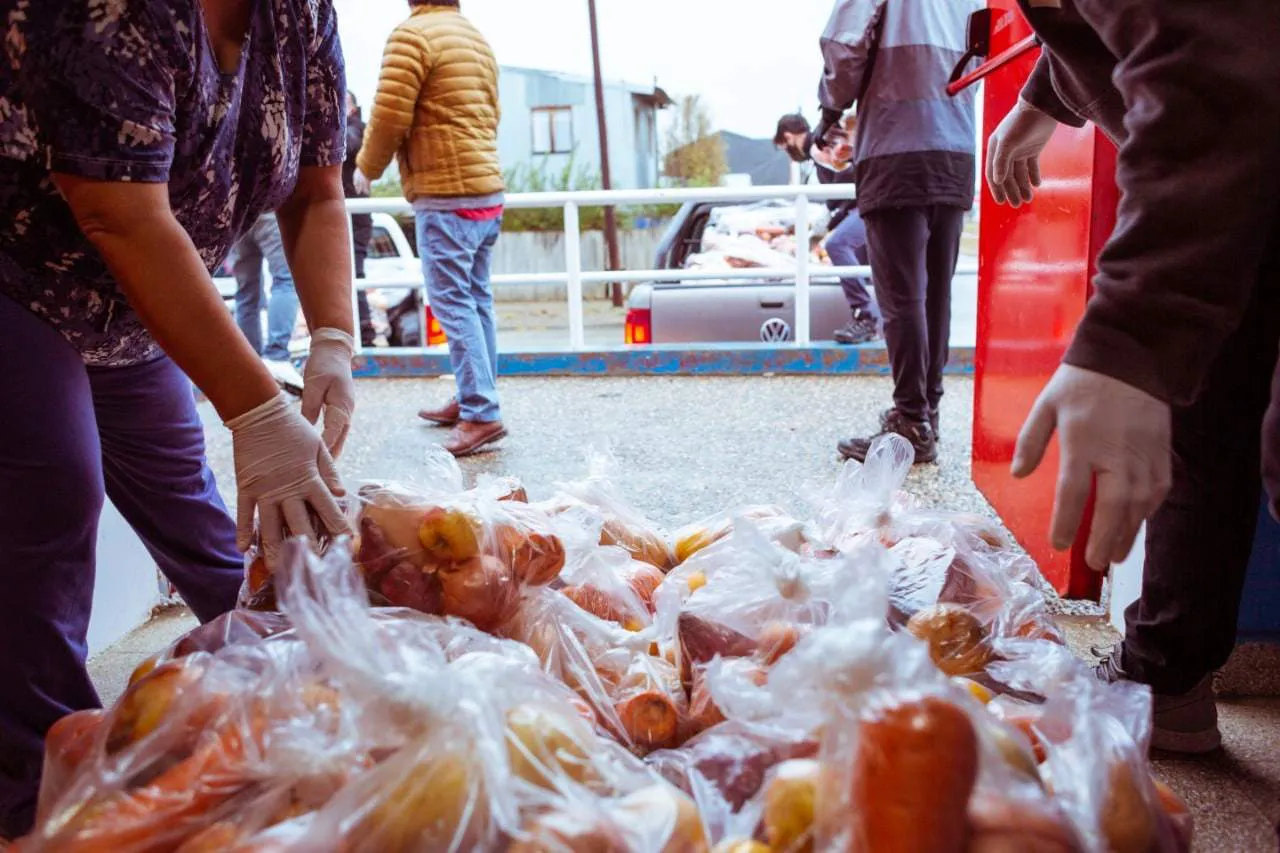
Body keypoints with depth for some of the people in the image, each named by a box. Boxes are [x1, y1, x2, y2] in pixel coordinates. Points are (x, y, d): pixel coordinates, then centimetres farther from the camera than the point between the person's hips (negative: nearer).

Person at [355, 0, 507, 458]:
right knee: (476, 299, 10)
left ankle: (482, 413, -10)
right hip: (486, 190, 9)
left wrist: (366, 168, 4)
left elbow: (390, 116, -11)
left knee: (453, 303, -8)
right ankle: (472, 399, 17)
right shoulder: (477, 38, 18)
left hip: (445, 194, -8)